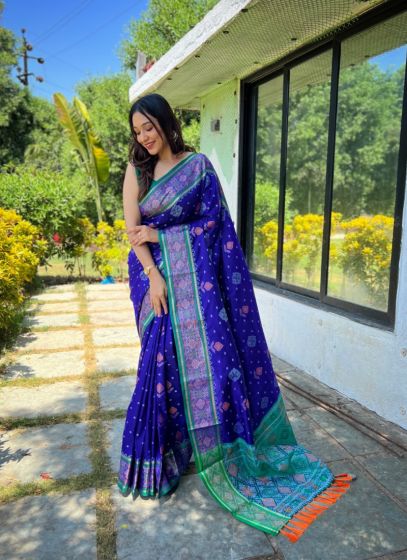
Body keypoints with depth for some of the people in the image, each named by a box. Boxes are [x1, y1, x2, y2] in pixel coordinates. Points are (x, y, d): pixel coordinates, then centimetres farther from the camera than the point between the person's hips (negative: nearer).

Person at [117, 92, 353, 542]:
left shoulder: (198, 164, 2)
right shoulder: (136, 169, 7)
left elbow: (214, 223, -3)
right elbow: (132, 229, -1)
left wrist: (158, 235, -7)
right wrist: (153, 277, -12)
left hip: (195, 277, -1)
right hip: (154, 274, 2)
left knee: (208, 350, -3)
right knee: (163, 358, 1)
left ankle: (215, 447, 12)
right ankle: (166, 451, 17)